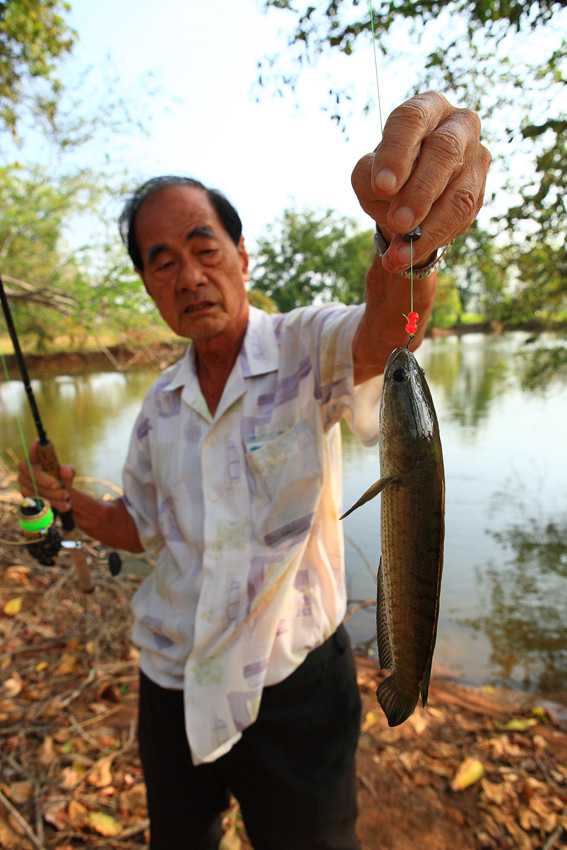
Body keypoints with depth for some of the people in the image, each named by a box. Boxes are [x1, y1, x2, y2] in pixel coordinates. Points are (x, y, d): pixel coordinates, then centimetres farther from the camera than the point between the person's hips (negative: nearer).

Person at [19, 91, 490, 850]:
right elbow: (144, 528, 11)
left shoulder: (307, 349, -14)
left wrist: (407, 242, -56)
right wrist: (73, 503, -4)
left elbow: (383, 331, -37)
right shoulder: (160, 405, 1)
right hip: (171, 688, 5)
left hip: (296, 685, -4)